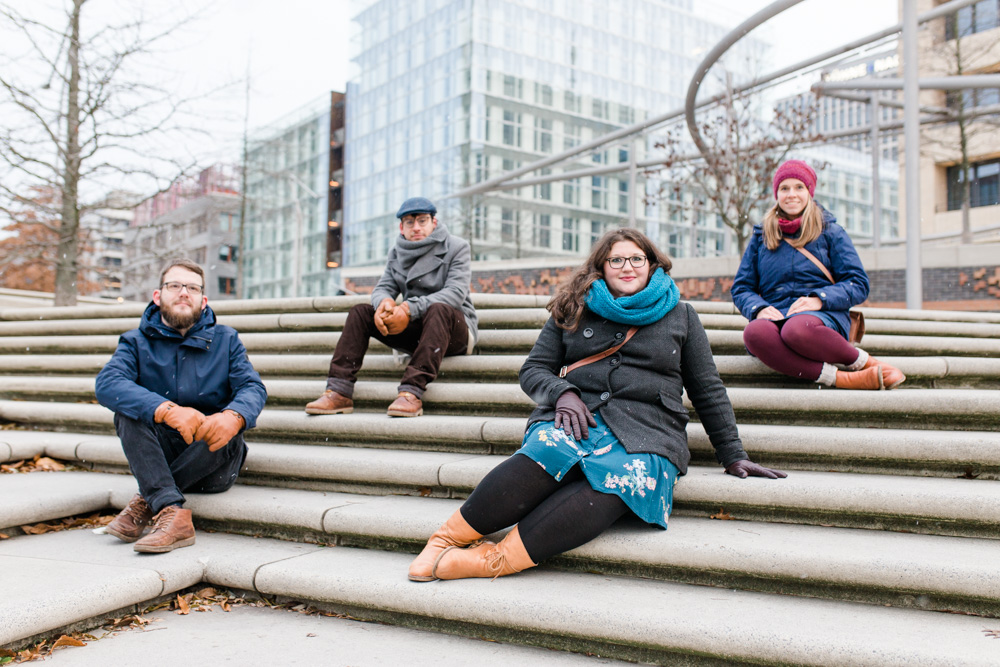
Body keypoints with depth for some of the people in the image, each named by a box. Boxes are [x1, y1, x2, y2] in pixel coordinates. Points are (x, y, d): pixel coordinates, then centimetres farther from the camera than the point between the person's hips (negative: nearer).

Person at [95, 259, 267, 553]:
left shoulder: (225, 340, 5)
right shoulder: (136, 342, 3)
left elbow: (253, 387, -9)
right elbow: (107, 384, -17)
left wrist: (232, 417, -35)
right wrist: (168, 410, -36)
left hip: (212, 464, 0)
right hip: (157, 458, 0)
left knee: (225, 432, -30)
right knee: (128, 410, -23)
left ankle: (146, 502, -17)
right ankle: (171, 513, -36)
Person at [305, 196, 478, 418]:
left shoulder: (457, 247, -4)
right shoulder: (397, 253, 13)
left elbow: (456, 292, -18)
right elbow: (383, 287, 4)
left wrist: (409, 309, -30)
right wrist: (385, 302, -24)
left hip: (455, 328, -5)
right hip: (414, 329, 5)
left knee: (438, 309, -37)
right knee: (360, 312, -9)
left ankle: (411, 393, -47)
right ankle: (339, 392, -19)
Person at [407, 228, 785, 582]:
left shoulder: (680, 316, 21)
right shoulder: (574, 311, 20)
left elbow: (708, 391, 21)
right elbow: (533, 369, 16)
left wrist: (733, 456, 15)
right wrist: (562, 393, -5)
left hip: (647, 435, 0)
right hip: (575, 419, 1)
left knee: (617, 480, -38)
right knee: (547, 451, -38)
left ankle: (497, 558, -46)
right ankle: (450, 537, -35)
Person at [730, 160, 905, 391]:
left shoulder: (830, 231, 14)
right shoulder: (760, 237, 20)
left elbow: (858, 284, 7)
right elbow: (741, 288, 15)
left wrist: (819, 299, -13)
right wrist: (759, 308, -8)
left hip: (823, 316, -2)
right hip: (775, 315, 2)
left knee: (798, 328, -41)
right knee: (754, 333, -37)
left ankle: (865, 363, -16)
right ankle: (843, 379, -37)